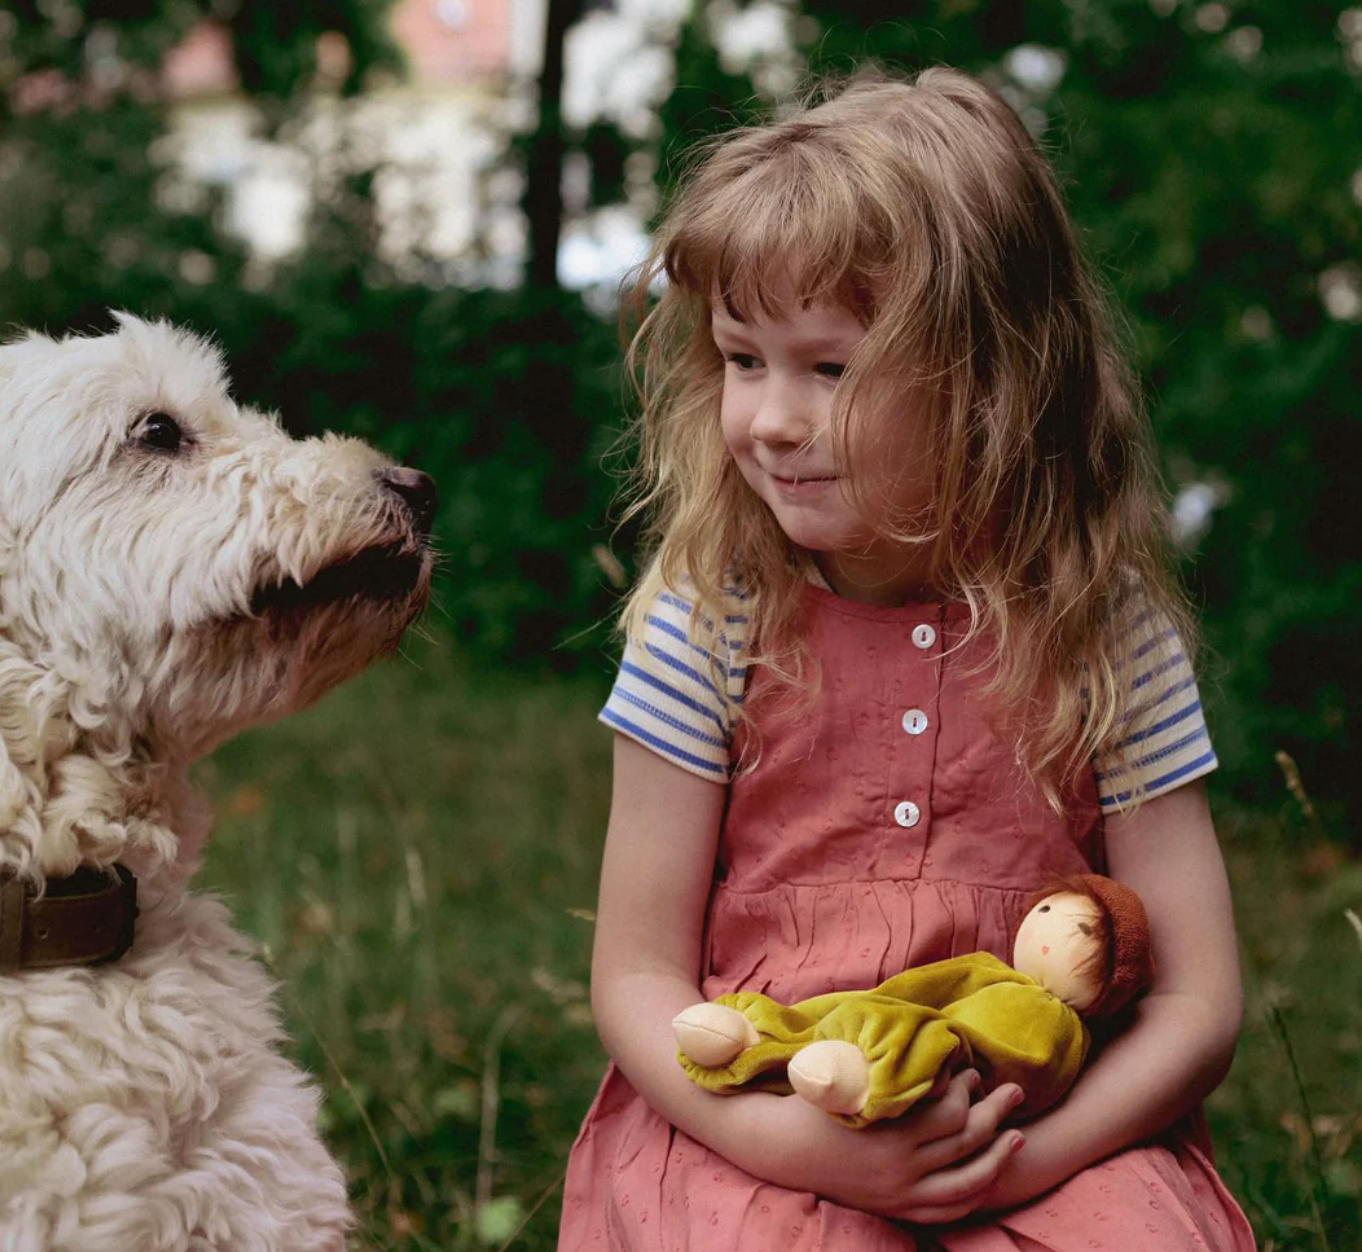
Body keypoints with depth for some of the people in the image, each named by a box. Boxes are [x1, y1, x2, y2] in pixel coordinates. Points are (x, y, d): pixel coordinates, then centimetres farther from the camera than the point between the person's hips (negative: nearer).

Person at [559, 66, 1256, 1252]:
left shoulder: (1107, 637, -2)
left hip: (1051, 1139, 1)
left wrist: (1033, 1155, -17)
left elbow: (1196, 1000, 0)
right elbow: (637, 973, -1)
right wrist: (783, 1137, -19)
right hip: (754, 1129, 0)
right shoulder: (709, 625, -3)